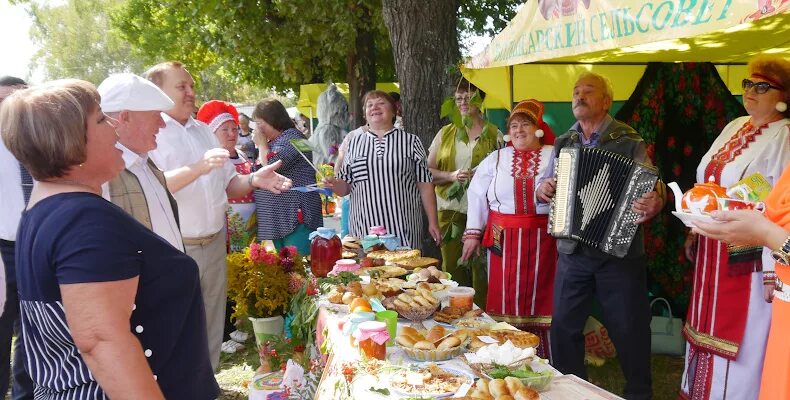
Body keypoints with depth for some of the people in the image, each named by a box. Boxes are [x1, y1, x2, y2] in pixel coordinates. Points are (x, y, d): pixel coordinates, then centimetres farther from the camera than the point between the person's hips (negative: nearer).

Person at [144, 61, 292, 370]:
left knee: (212, 327, 16)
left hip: (214, 245, 7)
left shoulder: (204, 131, 13)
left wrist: (254, 180, -5)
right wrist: (198, 168, -32)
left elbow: (227, 185, 14)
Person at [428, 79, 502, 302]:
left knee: (481, 269, -4)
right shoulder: (446, 133, 12)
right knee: (452, 268, 3)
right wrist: (452, 176, -7)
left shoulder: (493, 134, 6)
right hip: (450, 210, 2)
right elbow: (427, 172, 10)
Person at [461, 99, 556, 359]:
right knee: (506, 297, 4)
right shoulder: (496, 159, 10)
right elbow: (476, 195, 11)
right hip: (504, 240, 2)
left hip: (542, 240, -1)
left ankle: (543, 358, 16)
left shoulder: (554, 157, 4)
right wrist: (473, 233, 7)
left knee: (540, 296, 3)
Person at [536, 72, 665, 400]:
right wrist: (543, 189, -6)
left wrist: (654, 203, -32)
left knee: (629, 329, 9)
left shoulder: (628, 141, -4)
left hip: (620, 252, -3)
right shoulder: (562, 144, 9)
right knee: (563, 324, 10)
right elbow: (545, 185, 16)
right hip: (572, 251, 4)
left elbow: (650, 188, -10)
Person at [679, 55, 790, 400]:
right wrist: (695, 232, 16)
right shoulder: (734, 127, 12)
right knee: (708, 327, 16)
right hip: (712, 251, 8)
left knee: (739, 339, 2)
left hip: (747, 257, -8)